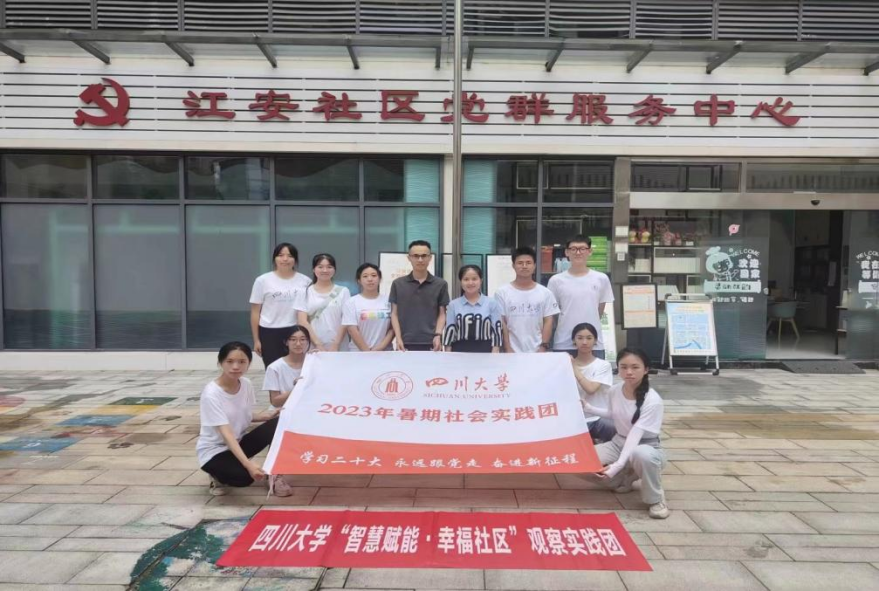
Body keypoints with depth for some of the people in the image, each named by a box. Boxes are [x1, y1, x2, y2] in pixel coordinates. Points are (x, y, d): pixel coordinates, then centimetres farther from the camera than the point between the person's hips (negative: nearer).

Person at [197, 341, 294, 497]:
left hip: (238, 443, 6)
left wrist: (268, 415, -12)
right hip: (214, 451, -6)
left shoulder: (246, 384, -7)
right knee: (246, 476, -34)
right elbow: (226, 434, -33)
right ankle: (219, 476, 2)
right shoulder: (211, 394, -27)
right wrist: (248, 464, -44)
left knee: (277, 424, -18)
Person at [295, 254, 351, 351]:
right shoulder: (305, 292, 6)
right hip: (312, 347, 0)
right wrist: (318, 344, -9)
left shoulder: (343, 291, 5)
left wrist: (336, 345, -9)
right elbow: (303, 321, 0)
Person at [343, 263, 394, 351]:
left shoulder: (388, 301, 5)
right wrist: (367, 352, -12)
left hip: (384, 352, 2)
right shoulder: (352, 302, 0)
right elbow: (352, 330, -6)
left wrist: (380, 348, -10)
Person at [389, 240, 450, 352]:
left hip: (431, 343, 0)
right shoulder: (398, 284, 6)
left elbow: (442, 314, 6)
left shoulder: (440, 284, 4)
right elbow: (394, 313, 5)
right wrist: (398, 338, -6)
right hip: (406, 343, 0)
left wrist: (438, 335, -9)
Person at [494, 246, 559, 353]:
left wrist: (544, 347, -6)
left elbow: (548, 322, 3)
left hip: (537, 351, 1)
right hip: (513, 352, -1)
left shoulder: (545, 293, 4)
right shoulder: (502, 292, -1)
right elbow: (501, 323, -3)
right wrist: (508, 349, -8)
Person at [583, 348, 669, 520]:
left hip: (646, 447, -5)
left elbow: (635, 435, -31)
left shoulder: (653, 401, -24)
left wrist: (617, 465, -41)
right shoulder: (614, 391, -7)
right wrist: (588, 407, 5)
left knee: (641, 454, -43)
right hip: (619, 444, 6)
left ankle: (656, 499, -11)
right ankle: (625, 479, 10)